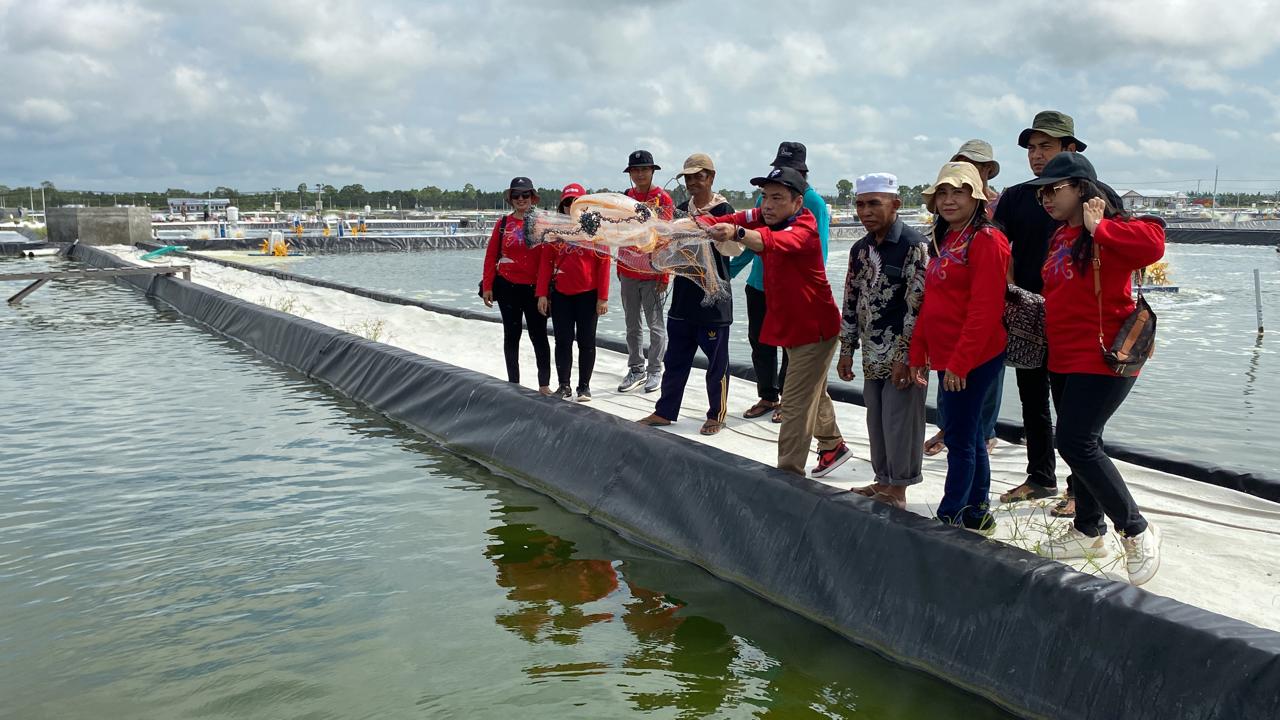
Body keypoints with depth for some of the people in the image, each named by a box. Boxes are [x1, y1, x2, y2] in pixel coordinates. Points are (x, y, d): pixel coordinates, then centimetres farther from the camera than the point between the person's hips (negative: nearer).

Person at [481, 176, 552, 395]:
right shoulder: (503, 224, 2)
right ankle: (513, 383, 20)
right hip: (507, 287, 2)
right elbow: (491, 256, 3)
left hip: (534, 288, -2)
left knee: (539, 335, 0)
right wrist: (487, 286, 0)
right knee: (511, 334, 10)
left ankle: (544, 384, 7)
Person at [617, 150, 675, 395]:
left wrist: (664, 274, -13)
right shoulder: (626, 197, 9)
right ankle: (636, 369, 21)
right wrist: (619, 267, 15)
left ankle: (655, 371, 13)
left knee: (655, 324, 3)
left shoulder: (663, 199, -7)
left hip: (652, 273, -5)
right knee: (632, 325, 12)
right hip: (628, 273, 5)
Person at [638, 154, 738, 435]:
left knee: (716, 361, 4)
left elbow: (736, 248, -18)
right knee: (674, 359, 12)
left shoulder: (723, 209, -8)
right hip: (684, 296, 6)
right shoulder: (681, 210, 10)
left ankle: (716, 415, 16)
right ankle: (665, 411, 22)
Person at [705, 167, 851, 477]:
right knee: (813, 391, 26)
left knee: (796, 402, -8)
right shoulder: (761, 218, -3)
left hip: (815, 328, -9)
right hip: (789, 324, 9)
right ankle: (833, 446, 47)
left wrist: (737, 234, -65)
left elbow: (776, 242, -47)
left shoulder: (804, 228, -25)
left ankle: (789, 472, 0)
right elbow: (727, 222, -17)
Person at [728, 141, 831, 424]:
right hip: (759, 284, 6)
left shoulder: (813, 202, -10)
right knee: (759, 341, 13)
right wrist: (728, 270, 11)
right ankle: (767, 396, 28)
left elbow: (818, 250, -13)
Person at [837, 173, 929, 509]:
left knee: (900, 421, 0)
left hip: (902, 355, -7)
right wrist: (847, 349, 13)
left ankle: (898, 490, 12)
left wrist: (905, 356, -18)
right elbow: (852, 302, 16)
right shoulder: (860, 249, 10)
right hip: (872, 355, 7)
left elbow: (918, 304, -16)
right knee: (876, 421, 14)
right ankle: (883, 480, 27)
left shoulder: (914, 245, -13)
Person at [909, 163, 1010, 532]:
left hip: (973, 359, -9)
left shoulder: (986, 240, -12)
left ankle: (949, 518, 4)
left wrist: (959, 362, -21)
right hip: (945, 356, 9)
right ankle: (977, 513, 25)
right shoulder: (944, 241, 15)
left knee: (959, 437, -3)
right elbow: (930, 303, 18)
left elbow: (984, 310, -19)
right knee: (969, 435, 16)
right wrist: (919, 353, 14)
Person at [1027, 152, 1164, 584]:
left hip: (1104, 358, -9)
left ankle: (1136, 531, 1)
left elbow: (1152, 244, -34)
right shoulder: (1060, 236, 12)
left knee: (1075, 442, -14)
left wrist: (1098, 227, -25)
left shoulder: (1109, 233, -14)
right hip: (1064, 359, 9)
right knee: (1082, 444, 16)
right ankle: (1090, 531, 30)